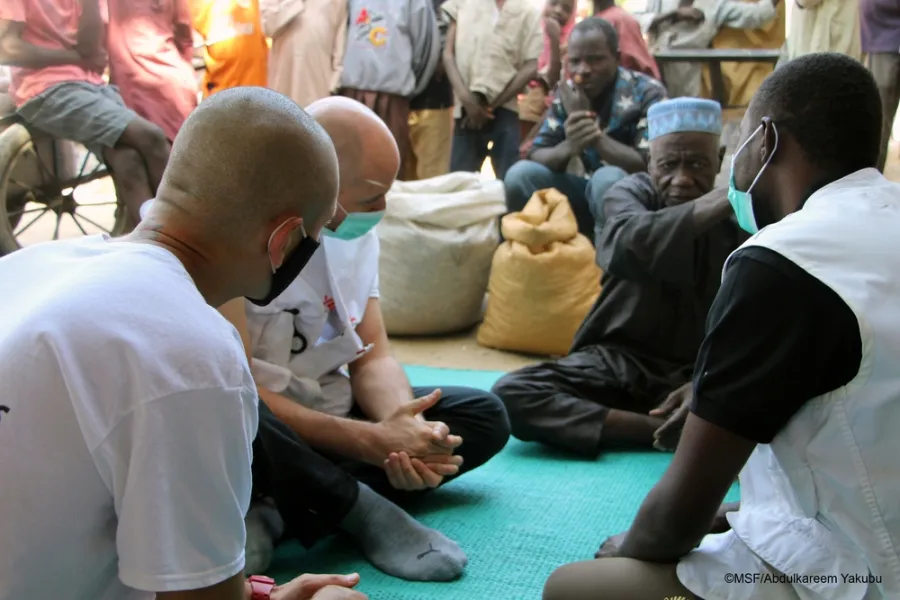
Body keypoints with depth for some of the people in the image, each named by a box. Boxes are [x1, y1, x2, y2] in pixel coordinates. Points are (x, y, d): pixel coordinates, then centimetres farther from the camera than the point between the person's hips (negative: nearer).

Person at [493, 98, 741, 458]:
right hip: (615, 361, 2)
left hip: (696, 373, -1)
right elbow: (635, 243, -30)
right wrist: (731, 196, -39)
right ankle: (666, 430, -26)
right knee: (510, 394, -28)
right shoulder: (631, 193, -3)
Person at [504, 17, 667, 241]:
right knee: (520, 175, -17)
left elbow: (651, 165, -24)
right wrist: (568, 147, -29)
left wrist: (594, 134, -29)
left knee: (607, 179, -37)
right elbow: (536, 155, -6)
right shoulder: (567, 93, -1)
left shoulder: (647, 93, -14)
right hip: (591, 190, 4)